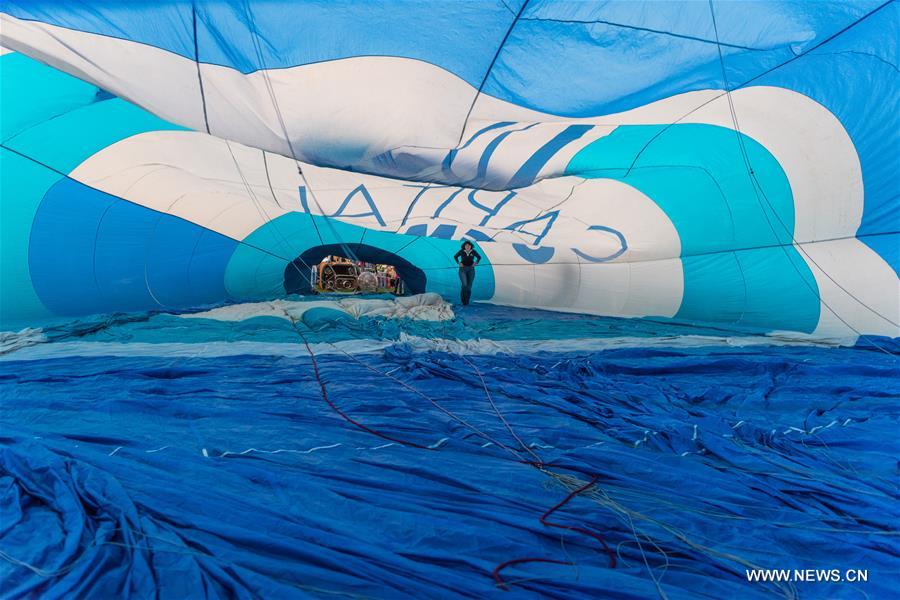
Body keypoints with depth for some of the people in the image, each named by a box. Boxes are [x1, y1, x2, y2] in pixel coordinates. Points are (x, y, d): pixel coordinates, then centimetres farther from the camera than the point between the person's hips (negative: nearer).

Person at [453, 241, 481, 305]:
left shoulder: (473, 252, -3)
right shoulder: (461, 251, -6)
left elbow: (479, 257, 13)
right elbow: (455, 256, 10)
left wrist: (476, 263, -1)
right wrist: (459, 263, -2)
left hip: (471, 270, 2)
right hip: (463, 269, -2)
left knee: (469, 286, 1)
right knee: (464, 285, -18)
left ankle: (467, 301, 12)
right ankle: (462, 298, 3)